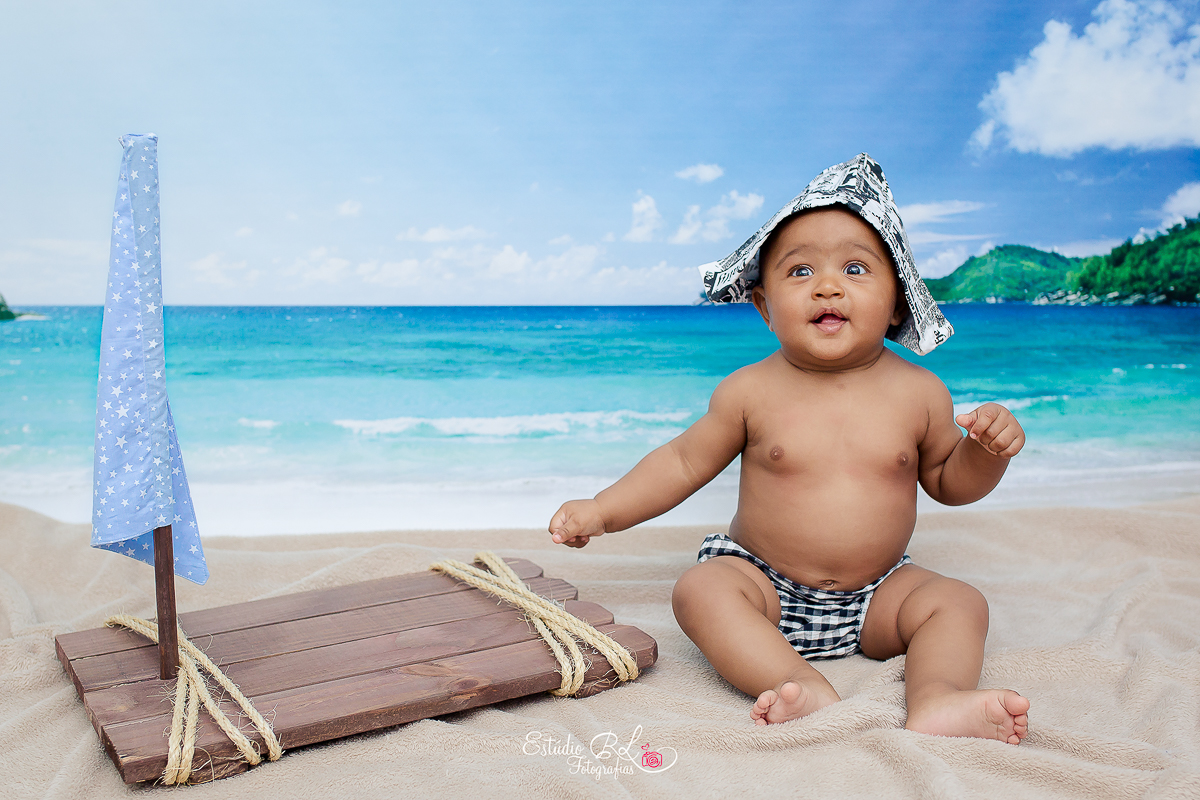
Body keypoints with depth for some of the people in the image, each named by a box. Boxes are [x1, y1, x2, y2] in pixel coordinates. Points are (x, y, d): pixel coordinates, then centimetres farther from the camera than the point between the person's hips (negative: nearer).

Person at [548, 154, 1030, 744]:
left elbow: (948, 481, 11)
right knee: (700, 590, -27)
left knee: (960, 604, -19)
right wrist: (601, 511, -2)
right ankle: (812, 695, -41)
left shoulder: (919, 392, -3)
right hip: (765, 584, -1)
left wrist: (988, 452, -11)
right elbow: (684, 462, 4)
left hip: (876, 597, 2)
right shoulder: (751, 391, -6)